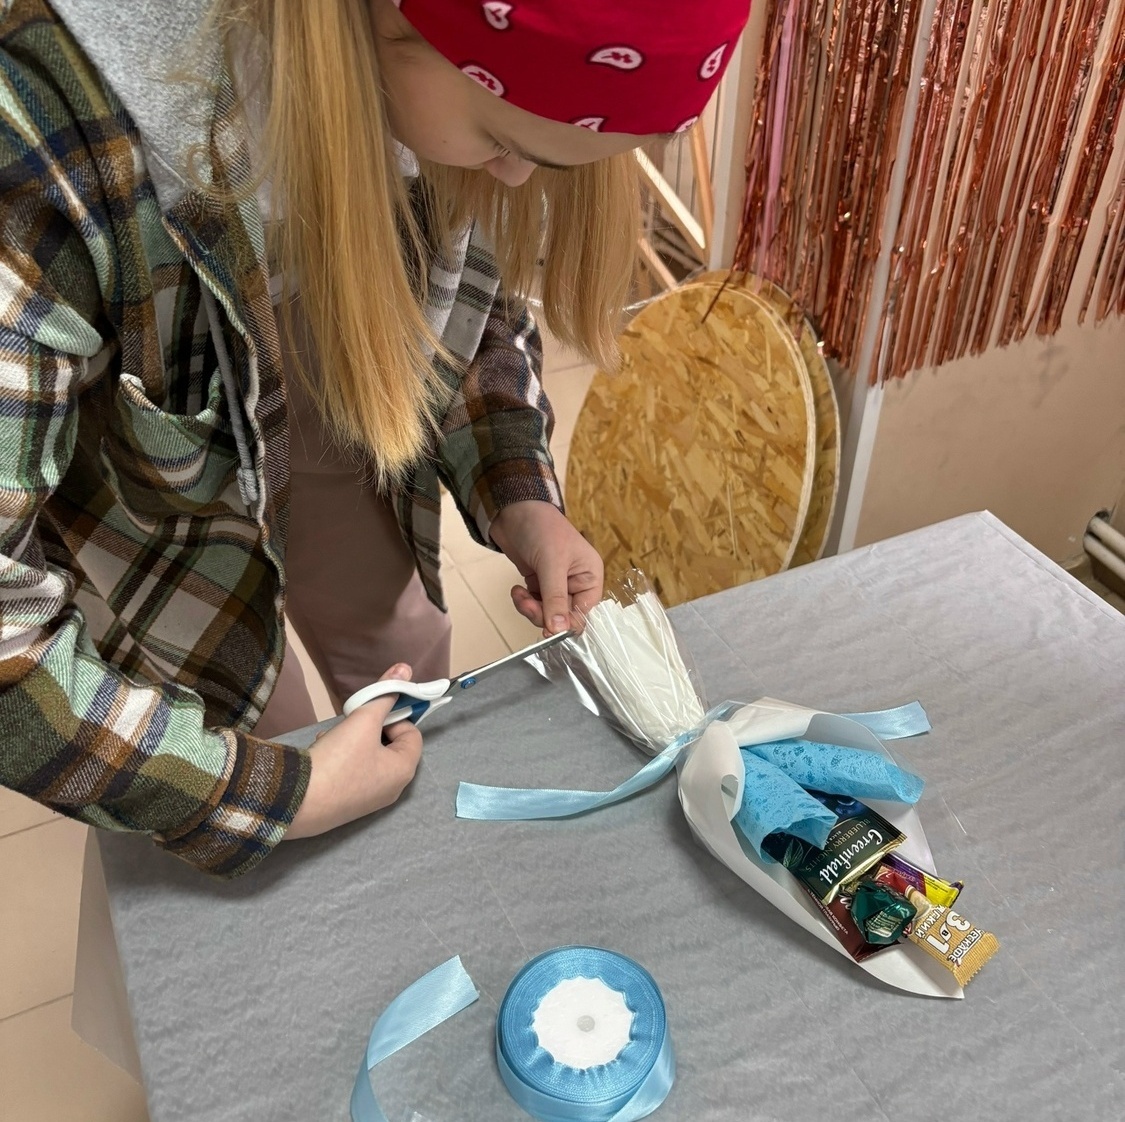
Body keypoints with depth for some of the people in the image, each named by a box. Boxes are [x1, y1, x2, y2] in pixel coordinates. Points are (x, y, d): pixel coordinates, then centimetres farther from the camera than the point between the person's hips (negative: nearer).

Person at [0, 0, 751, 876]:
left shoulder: (446, 80, -23)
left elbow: (477, 286, -2)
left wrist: (518, 496, -17)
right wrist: (269, 794, -29)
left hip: (333, 443, 5)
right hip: (146, 517, -4)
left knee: (424, 723, 22)